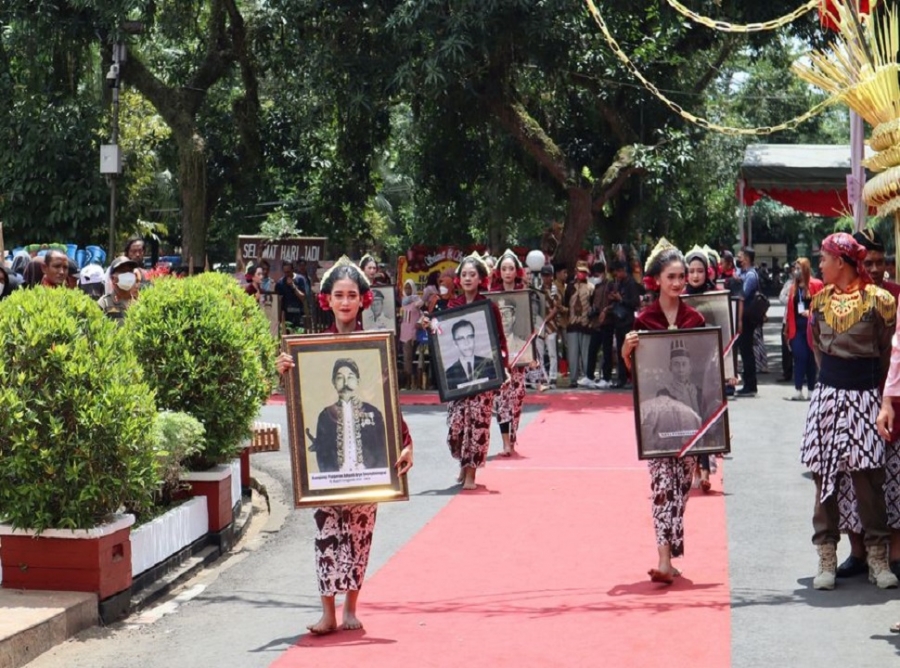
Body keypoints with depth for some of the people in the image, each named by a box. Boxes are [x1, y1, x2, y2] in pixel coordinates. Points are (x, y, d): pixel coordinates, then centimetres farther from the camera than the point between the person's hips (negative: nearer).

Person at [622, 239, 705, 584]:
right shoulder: (643, 319, -1)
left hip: (689, 408, 3)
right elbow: (634, 370, 0)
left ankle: (670, 555, 15)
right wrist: (626, 351, -19)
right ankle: (665, 558, -17)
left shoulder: (695, 319, 7)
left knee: (682, 482, 6)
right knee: (662, 481, -11)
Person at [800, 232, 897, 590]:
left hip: (864, 397, -4)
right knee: (824, 476, 3)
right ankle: (827, 558, 8)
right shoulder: (820, 300, 9)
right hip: (827, 395, 4)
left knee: (867, 477, -5)